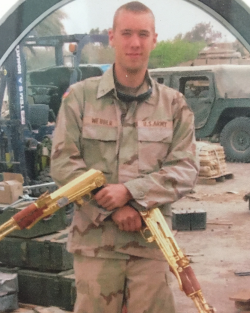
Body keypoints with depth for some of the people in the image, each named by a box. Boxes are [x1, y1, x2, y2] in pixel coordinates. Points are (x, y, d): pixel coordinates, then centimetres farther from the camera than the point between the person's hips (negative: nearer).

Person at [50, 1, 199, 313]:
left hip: (151, 241, 1)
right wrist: (112, 207, -12)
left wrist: (130, 191, -14)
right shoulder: (80, 96, 2)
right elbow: (63, 163, -2)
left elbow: (185, 169, 0)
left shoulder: (173, 104, 6)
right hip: (94, 239, -1)